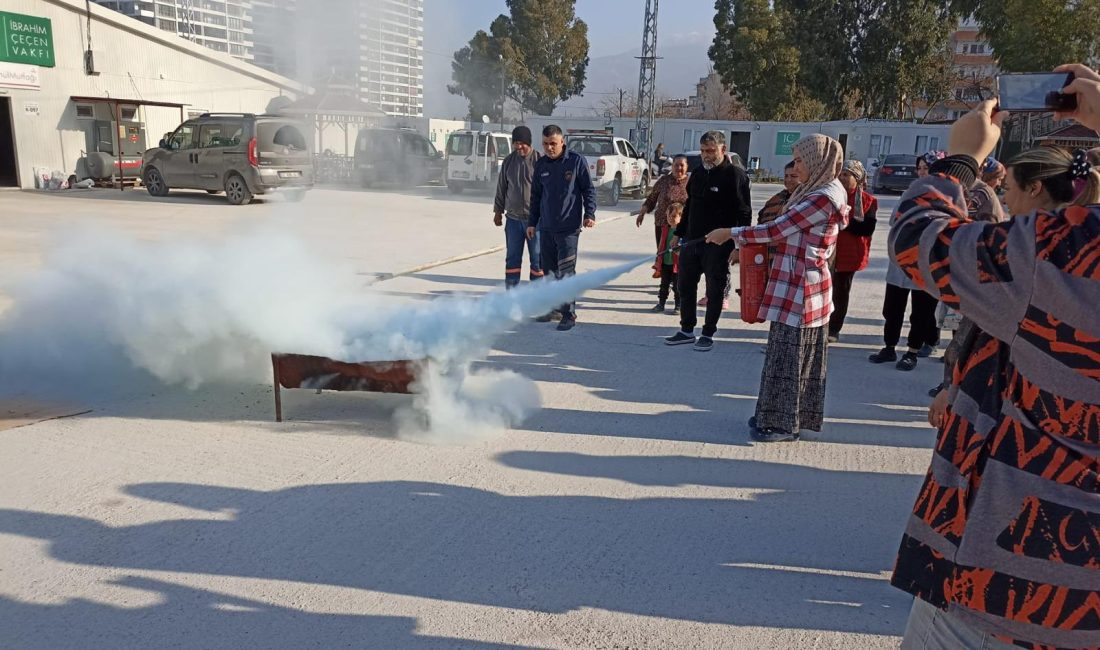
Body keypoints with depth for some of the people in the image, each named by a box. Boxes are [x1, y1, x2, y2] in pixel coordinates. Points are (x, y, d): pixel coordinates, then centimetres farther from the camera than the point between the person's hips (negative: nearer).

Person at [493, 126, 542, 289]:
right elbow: (501, 188, 15)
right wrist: (498, 211, 16)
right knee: (512, 258, 9)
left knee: (537, 257, 3)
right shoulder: (508, 161, 7)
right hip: (513, 218, 4)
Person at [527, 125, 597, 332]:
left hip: (568, 228, -5)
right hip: (545, 227, 5)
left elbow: (589, 189, -1)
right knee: (549, 270, 12)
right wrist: (532, 222, 15)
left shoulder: (576, 161, -4)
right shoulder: (541, 164, 9)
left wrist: (589, 214, -13)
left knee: (566, 272, -8)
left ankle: (569, 314, -1)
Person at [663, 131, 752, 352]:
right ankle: (687, 330, 24)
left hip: (718, 245, -7)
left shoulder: (735, 175, -10)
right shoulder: (697, 173, 11)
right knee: (686, 287, 12)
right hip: (692, 242, 7)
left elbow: (744, 213, -13)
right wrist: (679, 233, 19)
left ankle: (708, 334, 16)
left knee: (715, 290, 4)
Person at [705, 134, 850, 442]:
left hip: (799, 287, -10)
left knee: (788, 355, 0)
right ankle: (779, 415, 26)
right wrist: (746, 245, 9)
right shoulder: (821, 191, 14)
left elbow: (776, 230, -18)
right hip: (801, 286, 10)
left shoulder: (823, 197, -18)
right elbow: (787, 231, 16)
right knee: (798, 355, 16)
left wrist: (731, 233, -9)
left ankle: (783, 423, 12)